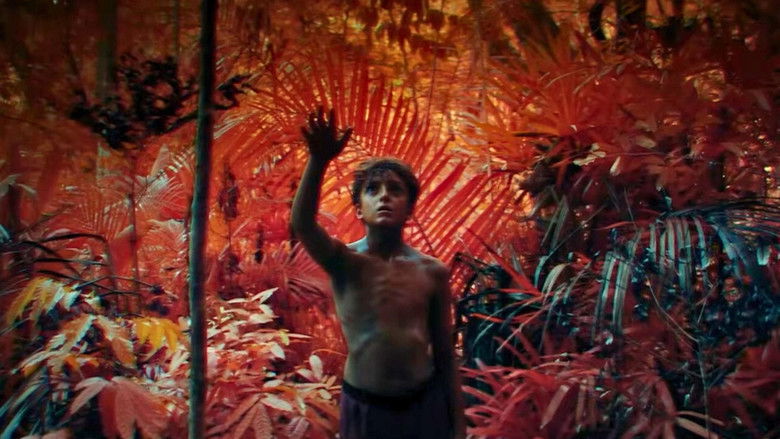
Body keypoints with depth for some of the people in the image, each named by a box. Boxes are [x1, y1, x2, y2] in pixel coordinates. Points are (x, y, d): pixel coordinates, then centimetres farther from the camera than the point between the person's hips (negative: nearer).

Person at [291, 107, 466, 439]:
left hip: (426, 403, 1)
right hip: (364, 407, -1)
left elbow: (444, 352, 1)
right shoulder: (344, 262, -9)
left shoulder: (433, 272, -5)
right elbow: (301, 224, -29)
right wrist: (318, 161, -42)